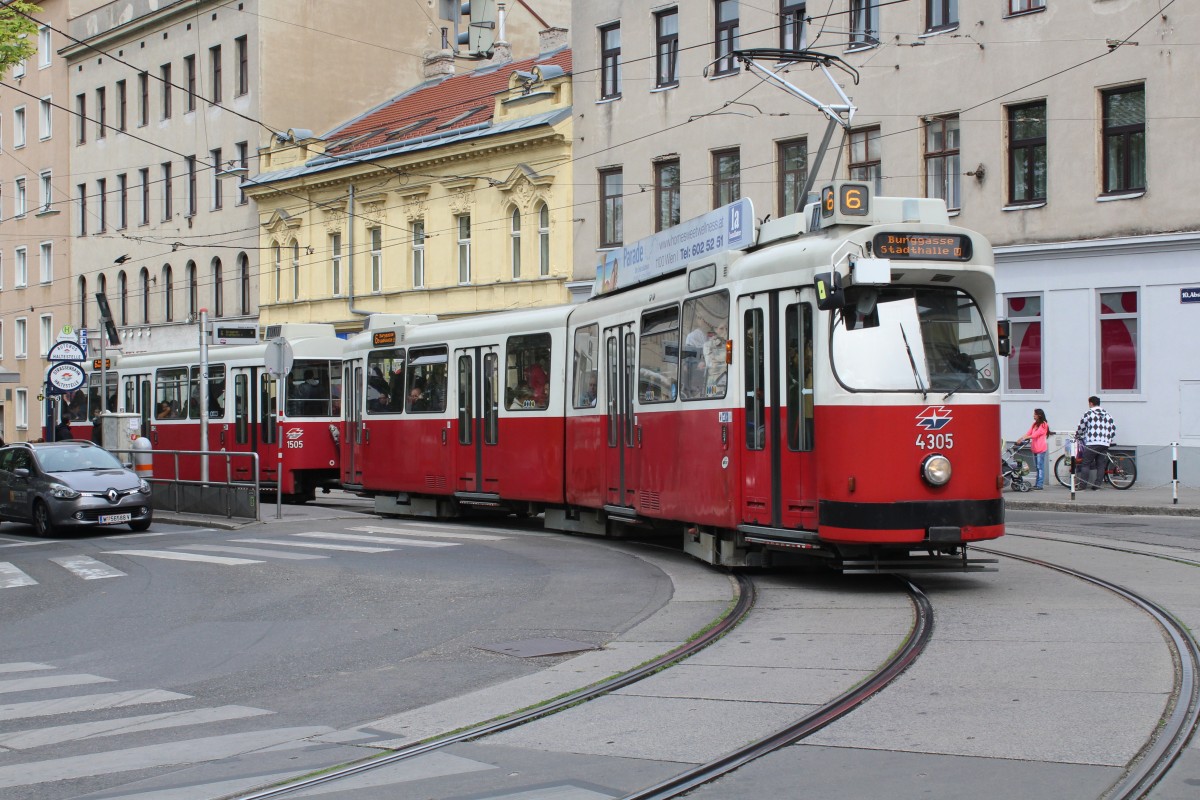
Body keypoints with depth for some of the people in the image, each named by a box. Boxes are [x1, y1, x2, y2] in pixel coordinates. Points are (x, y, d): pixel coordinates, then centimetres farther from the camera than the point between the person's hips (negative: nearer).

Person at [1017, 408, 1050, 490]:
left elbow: (1035, 434, -17)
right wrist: (1021, 438, -7)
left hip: (1040, 449, -8)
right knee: (1037, 467, 10)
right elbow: (1028, 433, 8)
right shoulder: (1034, 424, 16)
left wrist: (1024, 438, -21)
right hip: (1035, 448, 8)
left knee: (1040, 467, -7)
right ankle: (1037, 483, 14)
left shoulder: (1043, 425, -8)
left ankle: (1040, 484, -7)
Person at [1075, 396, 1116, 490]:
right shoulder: (1108, 415, 16)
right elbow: (1113, 430, 16)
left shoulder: (1088, 413, 0)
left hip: (1091, 444, -5)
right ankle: (1097, 485, 3)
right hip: (1105, 444, 5)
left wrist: (1077, 436, 23)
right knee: (1101, 466, 7)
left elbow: (1081, 428, 4)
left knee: (1085, 464, 0)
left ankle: (1083, 485, -4)